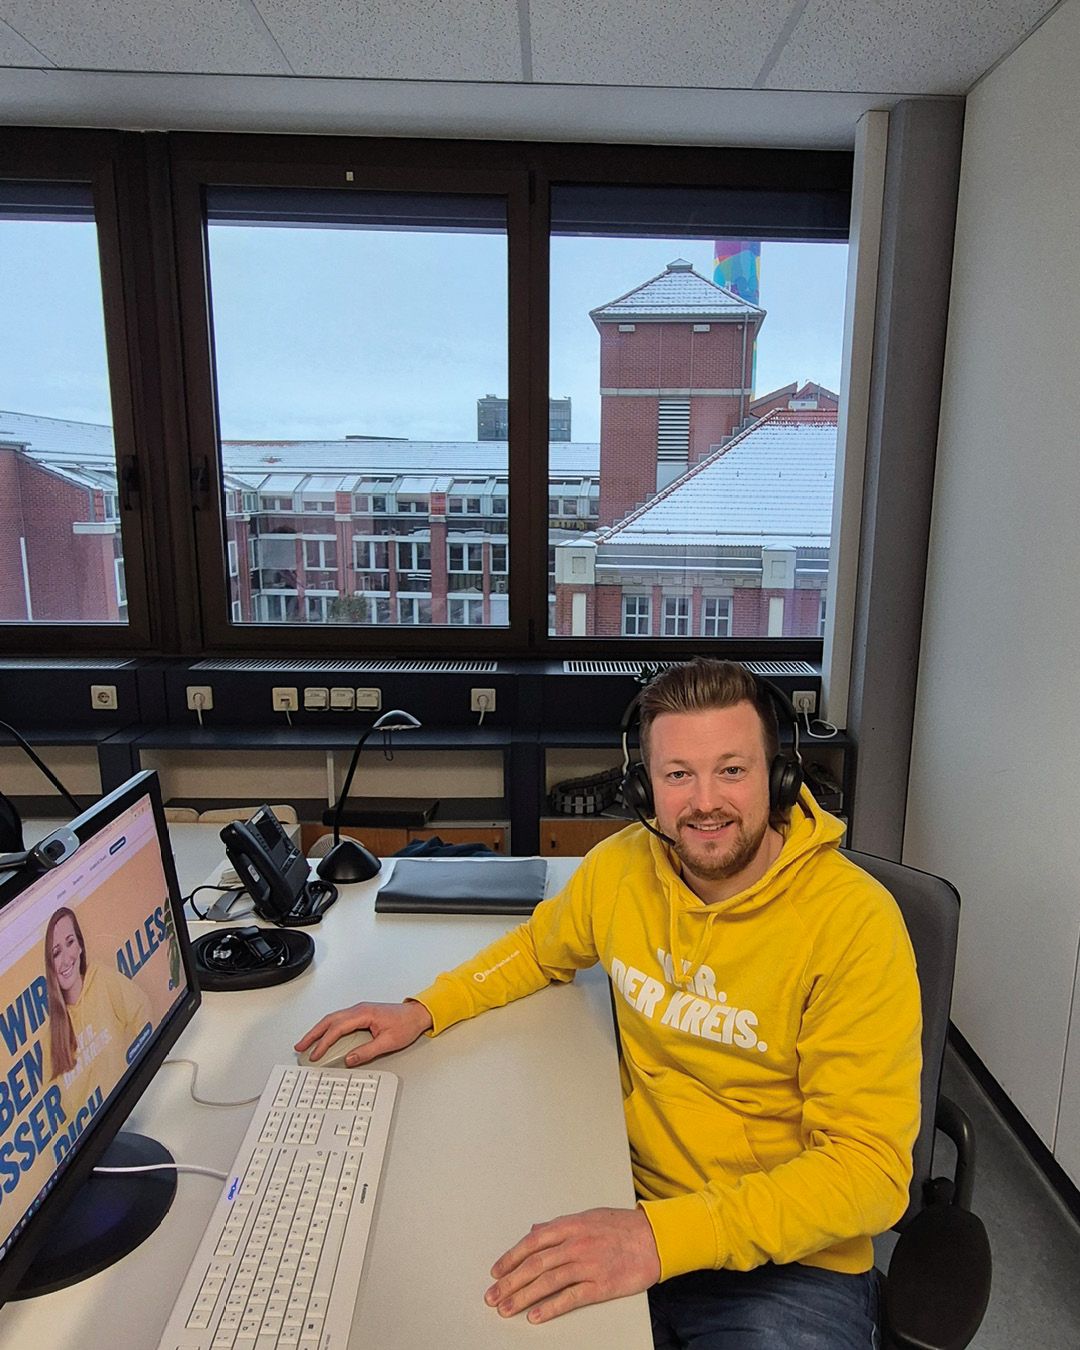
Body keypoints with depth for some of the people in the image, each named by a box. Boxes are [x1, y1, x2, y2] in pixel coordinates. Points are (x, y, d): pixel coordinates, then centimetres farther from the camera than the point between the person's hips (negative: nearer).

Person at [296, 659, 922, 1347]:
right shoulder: (623, 865, -6)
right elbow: (542, 947, 16)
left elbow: (871, 1165, -22)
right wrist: (425, 1012, 2)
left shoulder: (855, 922, -20)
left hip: (790, 1259, -2)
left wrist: (663, 1235, -32)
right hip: (633, 1204, 3)